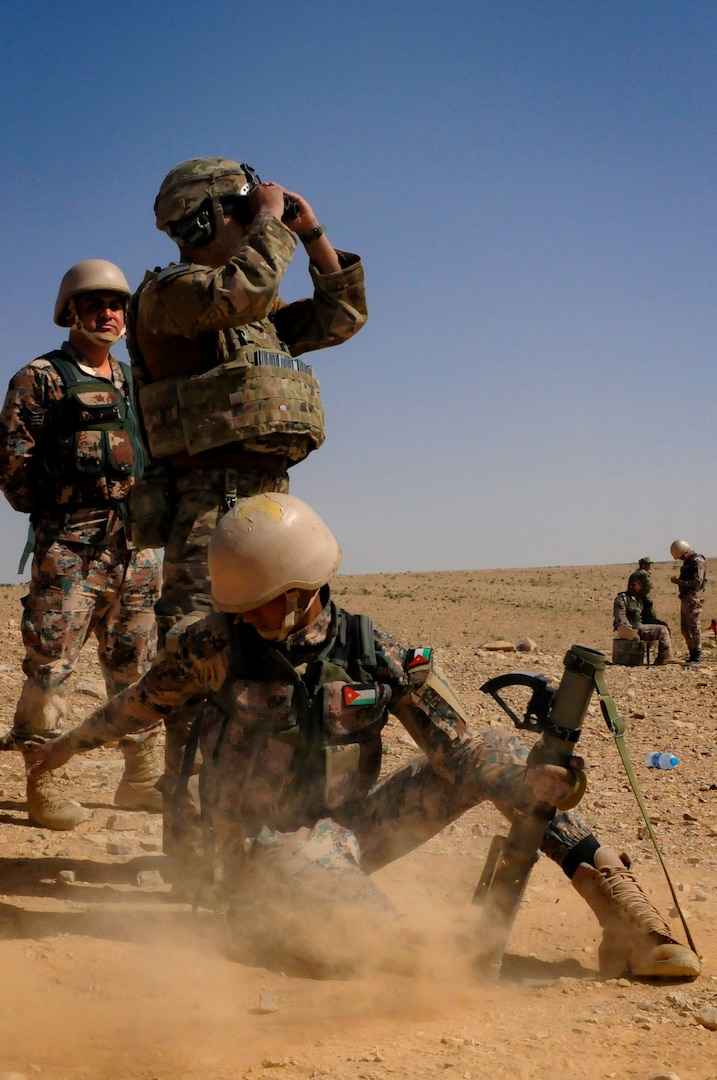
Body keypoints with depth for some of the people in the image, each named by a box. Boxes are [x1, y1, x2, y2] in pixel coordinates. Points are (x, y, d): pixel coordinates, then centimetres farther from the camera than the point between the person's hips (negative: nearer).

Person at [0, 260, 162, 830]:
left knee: (137, 663, 8)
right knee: (52, 660, -7)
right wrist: (49, 510, -2)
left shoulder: (136, 383, 19)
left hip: (137, 542, 6)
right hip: (70, 543, -5)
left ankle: (140, 777, 16)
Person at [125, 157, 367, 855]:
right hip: (213, 506, -9)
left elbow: (342, 317, 25)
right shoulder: (167, 293, -4)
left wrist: (313, 236, 16)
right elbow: (247, 286, -23)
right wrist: (272, 217, -7)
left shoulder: (258, 315, 20)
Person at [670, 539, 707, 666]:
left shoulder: (698, 562, -11)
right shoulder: (687, 562, 19)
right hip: (685, 598, 10)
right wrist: (677, 580, 9)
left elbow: (698, 582, -20)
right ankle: (693, 654, 17)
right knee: (685, 628, 11)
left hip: (694, 598, -10)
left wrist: (680, 582, -19)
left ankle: (697, 657, -9)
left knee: (694, 626, -10)